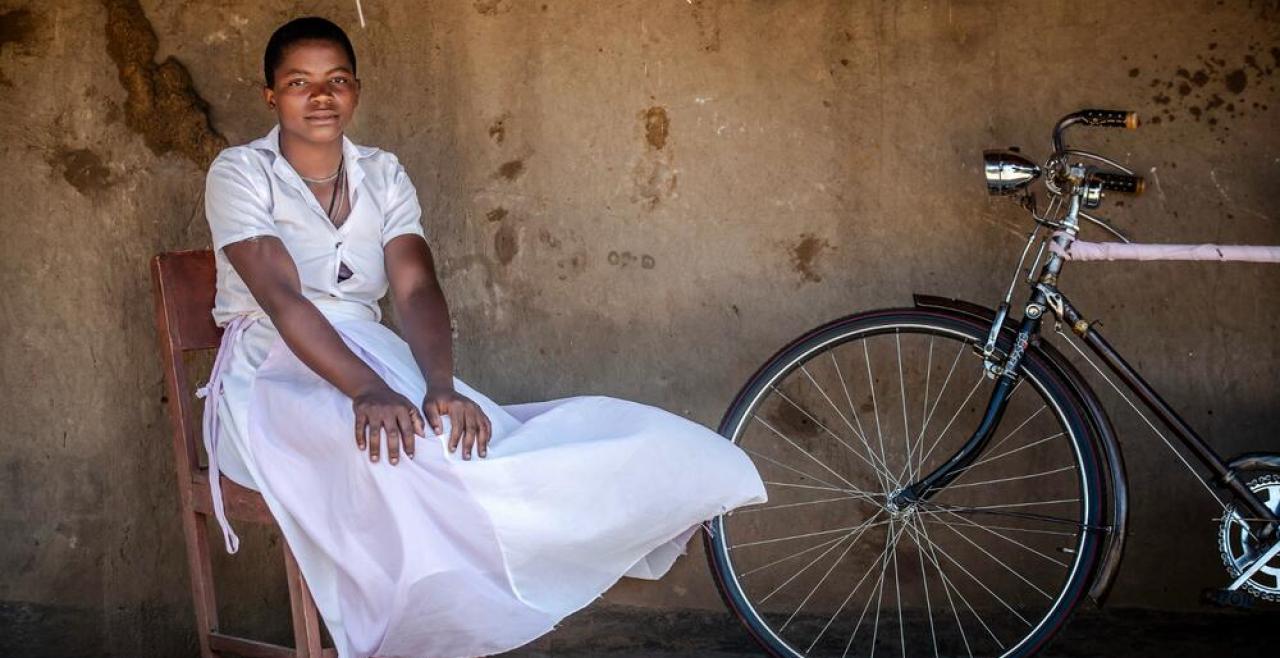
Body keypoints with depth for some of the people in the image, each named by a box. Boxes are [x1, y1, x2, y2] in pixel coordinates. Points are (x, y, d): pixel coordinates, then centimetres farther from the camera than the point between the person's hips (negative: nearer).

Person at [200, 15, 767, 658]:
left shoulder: (382, 175, 9)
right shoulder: (239, 173, -4)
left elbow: (417, 290, -5)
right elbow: (283, 298, -20)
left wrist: (440, 385, -27)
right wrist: (367, 391, -35)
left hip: (376, 364, 5)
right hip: (273, 377, -5)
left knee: (470, 433, -25)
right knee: (387, 454, -35)